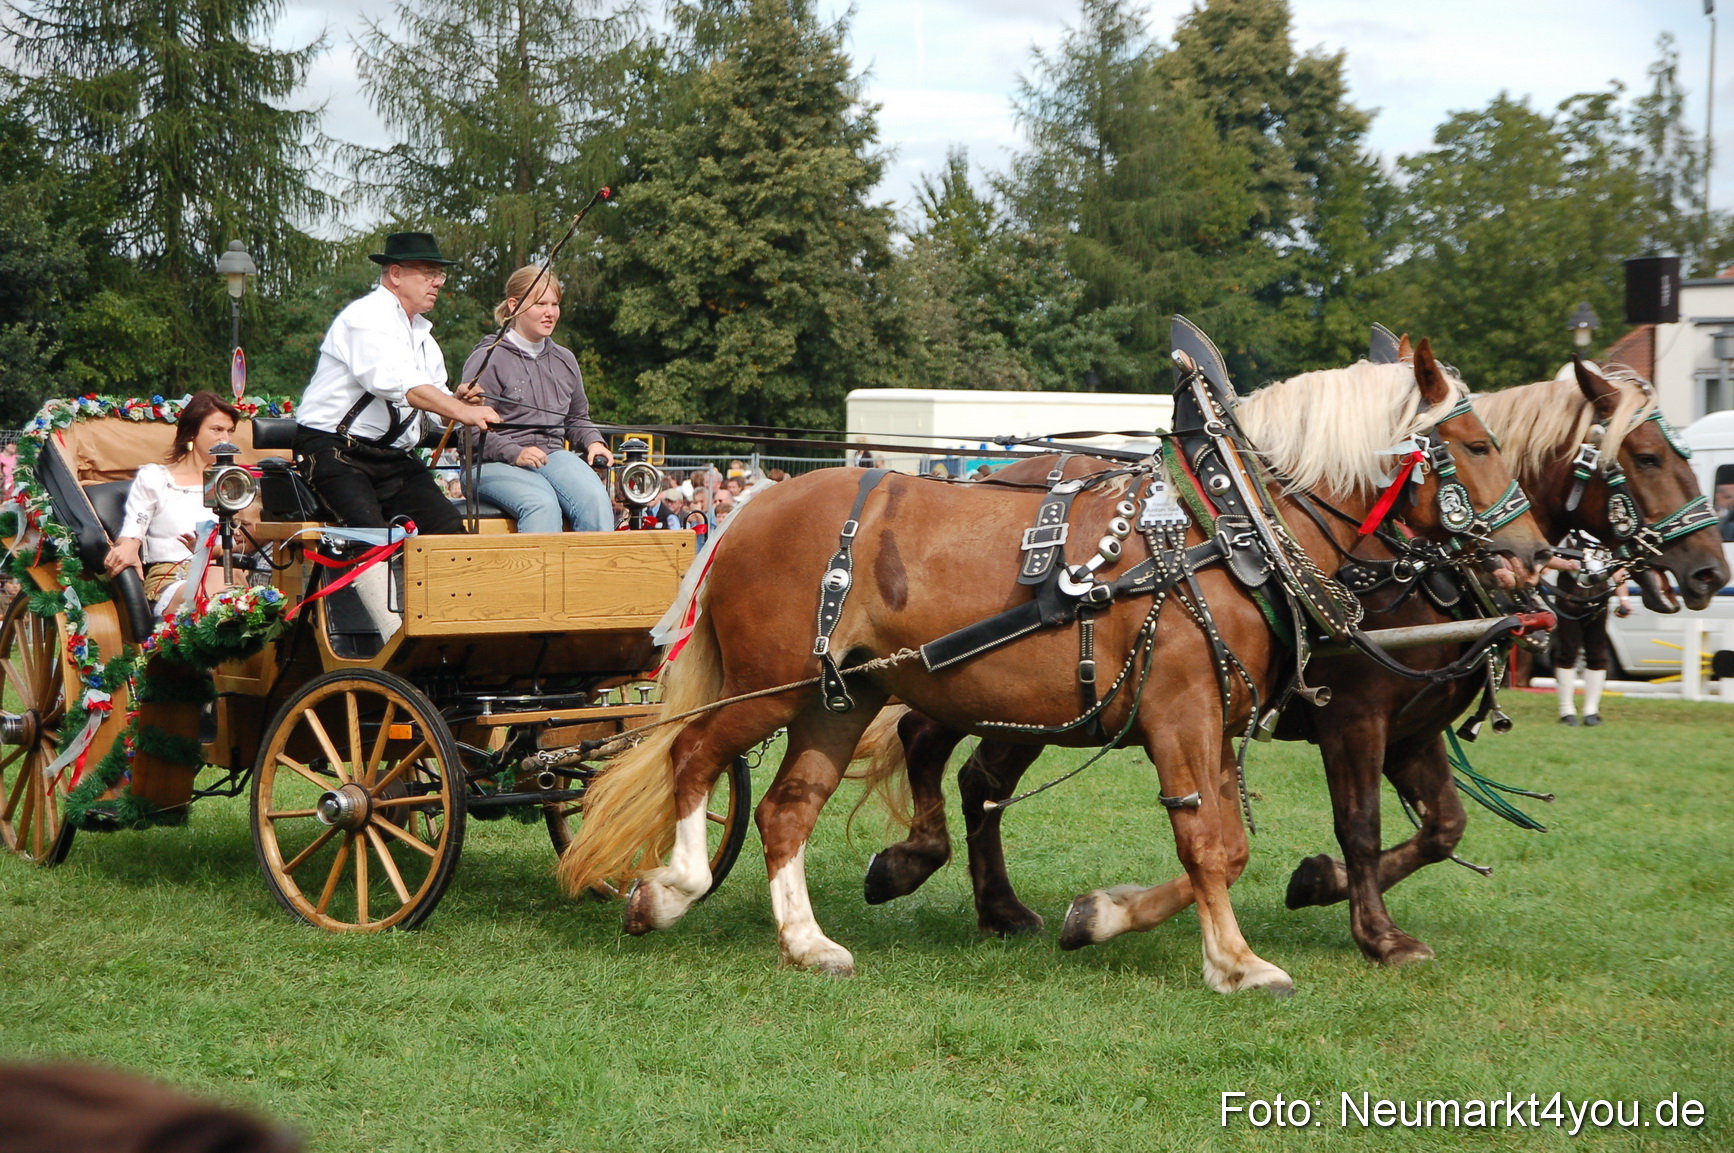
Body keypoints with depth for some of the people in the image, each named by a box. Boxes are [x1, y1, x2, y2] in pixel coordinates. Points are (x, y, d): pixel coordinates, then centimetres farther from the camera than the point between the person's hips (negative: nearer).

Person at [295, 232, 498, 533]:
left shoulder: (422, 333, 19)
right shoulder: (366, 318, -10)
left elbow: (436, 398, 14)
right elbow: (397, 383, -27)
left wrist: (460, 401, -10)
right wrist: (461, 411, -35)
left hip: (393, 457, 8)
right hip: (335, 450, -8)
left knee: (449, 528, -14)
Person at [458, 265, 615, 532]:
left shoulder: (564, 360, 20)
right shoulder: (488, 359, 0)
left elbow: (577, 419, 31)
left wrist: (593, 442, 8)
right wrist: (515, 453, -21)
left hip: (555, 455, 5)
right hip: (497, 465, -5)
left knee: (595, 498, -28)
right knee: (542, 503, -36)